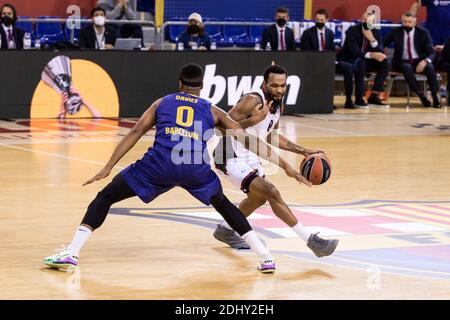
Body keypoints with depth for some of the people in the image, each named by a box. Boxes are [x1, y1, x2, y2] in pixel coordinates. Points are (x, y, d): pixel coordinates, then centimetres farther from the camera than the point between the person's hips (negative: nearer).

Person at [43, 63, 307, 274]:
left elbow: (135, 134, 15)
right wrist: (283, 164, 28)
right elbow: (248, 140, 23)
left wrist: (108, 167, 12)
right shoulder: (212, 111, 25)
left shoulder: (162, 103, 26)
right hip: (197, 169, 1)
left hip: (160, 165, -1)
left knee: (106, 197, 12)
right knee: (224, 205, 29)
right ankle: (265, 256, 19)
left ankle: (72, 253, -4)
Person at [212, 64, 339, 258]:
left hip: (250, 157, 10)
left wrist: (303, 151, 14)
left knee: (259, 197, 29)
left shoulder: (278, 106, 2)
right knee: (271, 192, -22)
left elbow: (271, 136, 19)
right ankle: (310, 241, -23)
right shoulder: (252, 101, -24)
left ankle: (225, 230, 47)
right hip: (232, 159, -10)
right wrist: (253, 120, -39)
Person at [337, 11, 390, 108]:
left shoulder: (376, 32, 0)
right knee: (361, 62, -37)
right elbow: (354, 51, -28)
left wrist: (372, 39, -26)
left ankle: (373, 97, -15)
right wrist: (371, 55, -41)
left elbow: (380, 52, -10)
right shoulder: (352, 31, -16)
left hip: (366, 61, 6)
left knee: (385, 63, -16)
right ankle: (359, 98, -30)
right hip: (349, 61, -6)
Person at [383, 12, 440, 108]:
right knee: (407, 68, -36)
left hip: (419, 61, 0)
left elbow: (432, 53, -7)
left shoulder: (423, 33, -2)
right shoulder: (396, 32, 1)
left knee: (430, 67, -32)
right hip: (403, 62, 0)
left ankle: (435, 97, -27)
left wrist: (425, 61, -29)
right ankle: (421, 95, -33)